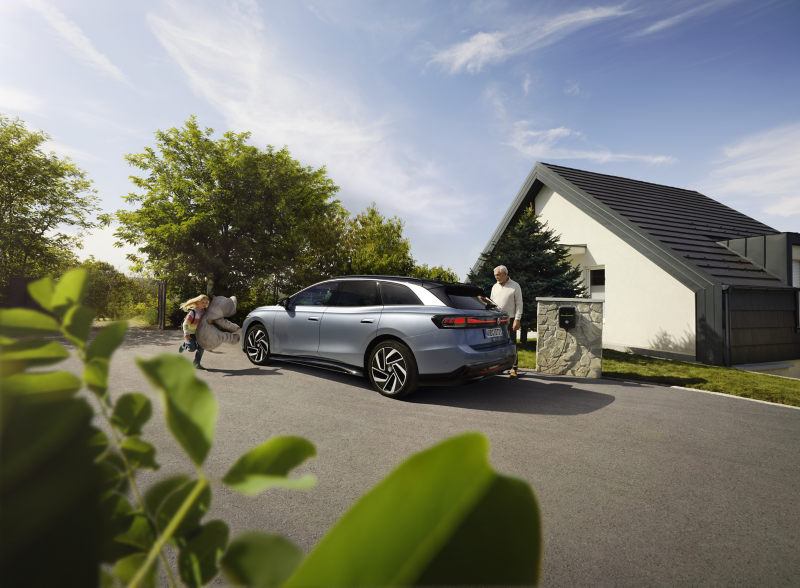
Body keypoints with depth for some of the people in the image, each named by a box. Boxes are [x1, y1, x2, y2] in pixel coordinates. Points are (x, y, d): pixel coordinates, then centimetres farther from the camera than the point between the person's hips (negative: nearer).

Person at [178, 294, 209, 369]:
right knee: (192, 348, -15)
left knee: (201, 347, -2)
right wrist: (186, 333, -44)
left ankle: (196, 363, 13)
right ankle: (184, 345, 20)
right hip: (190, 333, -6)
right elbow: (186, 323, -31)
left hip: (198, 332, 6)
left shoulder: (204, 311, -6)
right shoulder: (192, 312, -27)